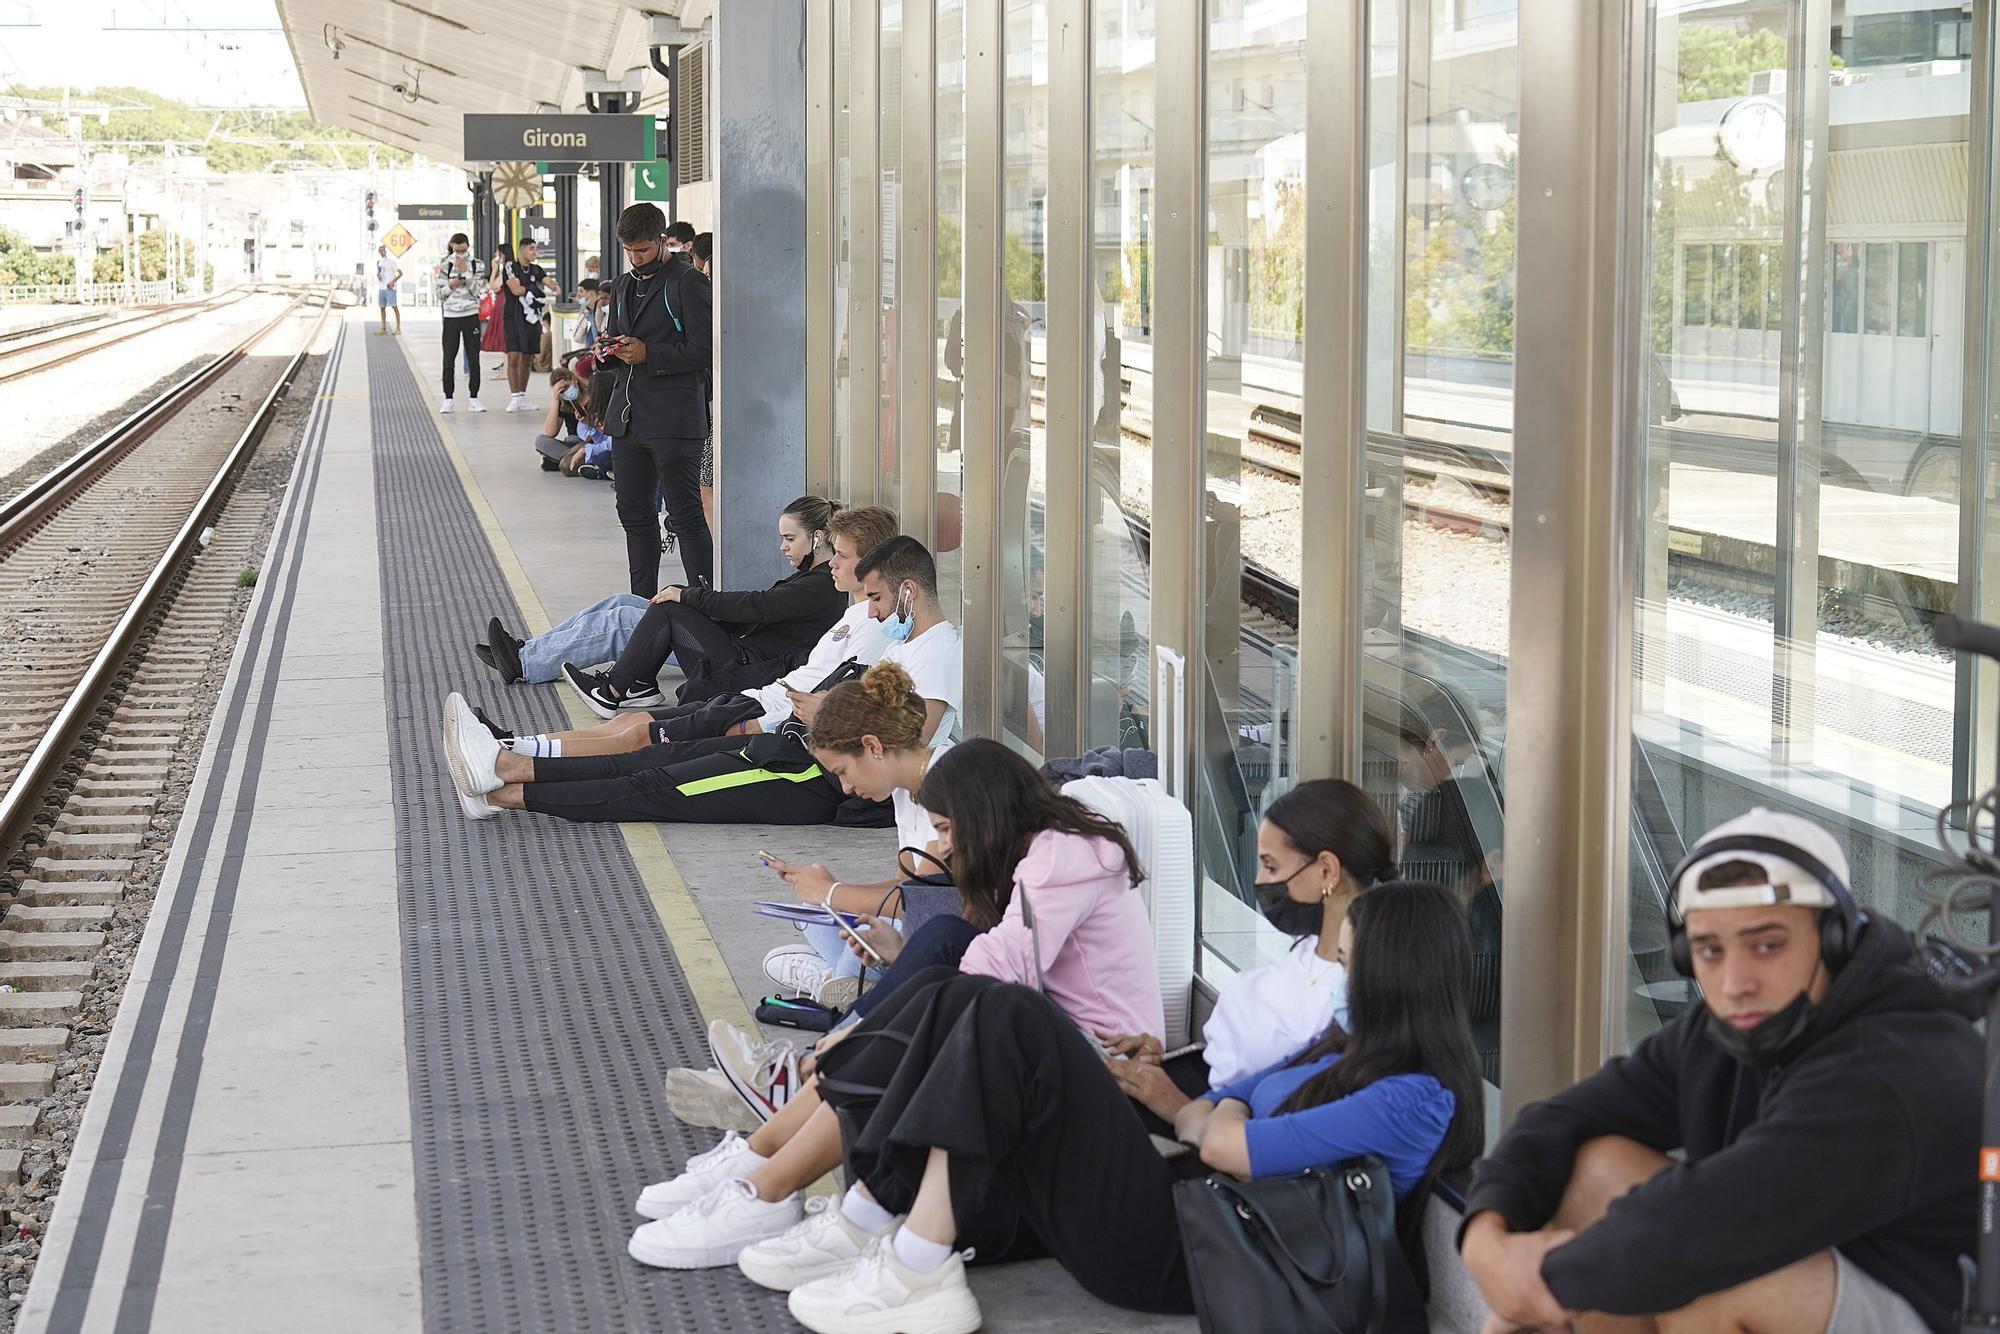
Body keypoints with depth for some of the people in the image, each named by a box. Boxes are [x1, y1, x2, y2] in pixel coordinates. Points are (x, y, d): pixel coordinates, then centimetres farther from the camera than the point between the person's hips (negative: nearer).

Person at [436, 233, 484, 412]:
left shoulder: (476, 265, 3)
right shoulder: (445, 265, 3)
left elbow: (477, 289, -7)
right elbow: (440, 292, 4)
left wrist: (465, 272, -14)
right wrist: (450, 285, -14)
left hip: (471, 315, 0)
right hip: (450, 316, 0)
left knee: (474, 358, 1)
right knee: (448, 359, 0)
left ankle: (473, 398, 7)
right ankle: (448, 399, 6)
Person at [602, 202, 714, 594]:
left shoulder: (688, 283, -6)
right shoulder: (623, 286, 19)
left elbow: (703, 350, -13)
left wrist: (648, 353, -18)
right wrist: (610, 351, 4)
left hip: (674, 420, -8)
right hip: (630, 416, 8)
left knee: (686, 515, -8)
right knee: (635, 515, 12)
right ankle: (642, 604, 20)